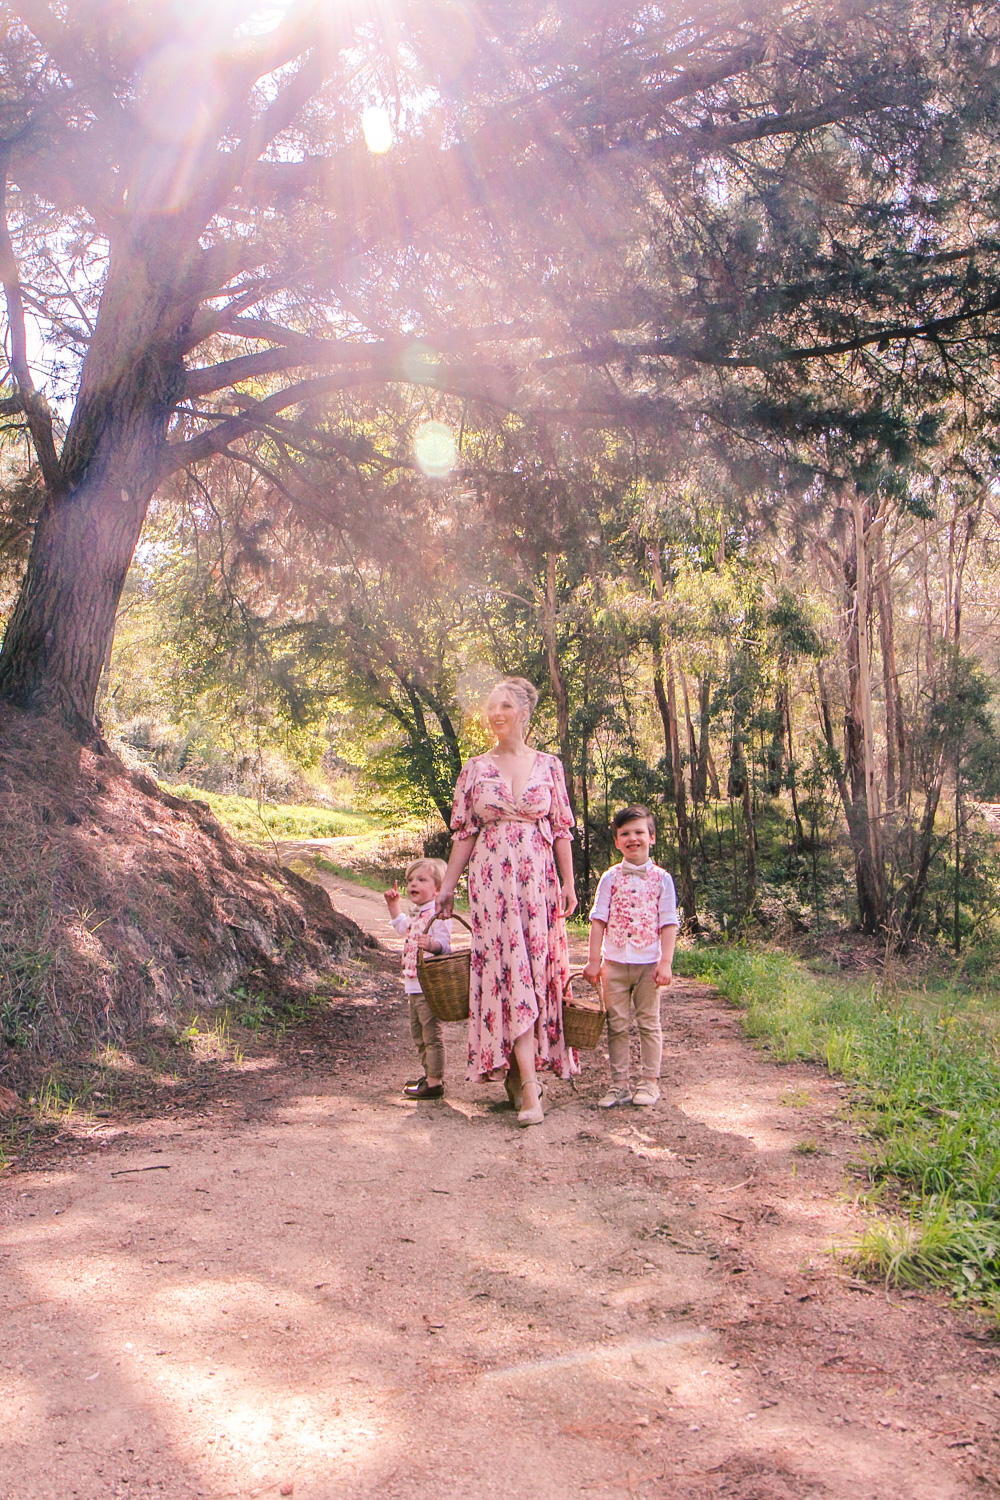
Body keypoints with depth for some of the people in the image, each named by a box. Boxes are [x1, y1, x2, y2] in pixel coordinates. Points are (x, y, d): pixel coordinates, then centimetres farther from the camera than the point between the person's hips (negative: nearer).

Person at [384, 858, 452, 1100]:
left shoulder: (437, 914, -15)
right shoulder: (416, 914, 15)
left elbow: (444, 944, -28)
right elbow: (403, 928, 38)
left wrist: (432, 944, -48)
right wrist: (394, 905, 34)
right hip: (414, 986, 10)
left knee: (431, 1034, -5)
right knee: (418, 1033, 19)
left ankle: (435, 1083, 0)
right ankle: (430, 1074, 32)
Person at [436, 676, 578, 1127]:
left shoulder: (548, 765, 6)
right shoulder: (475, 768, 5)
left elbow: (562, 828, 7)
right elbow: (464, 833, 8)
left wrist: (568, 881, 2)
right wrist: (447, 886, 7)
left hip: (537, 881, 1)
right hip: (492, 881, -1)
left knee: (537, 968, 3)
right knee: (508, 969, -8)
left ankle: (521, 1069, 20)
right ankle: (529, 1087, -10)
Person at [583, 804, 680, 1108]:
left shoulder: (661, 878, 2)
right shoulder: (610, 878, 4)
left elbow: (669, 923, 0)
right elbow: (599, 920, 3)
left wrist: (666, 963, -7)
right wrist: (593, 960, -1)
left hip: (649, 963, -1)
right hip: (615, 962, 1)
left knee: (648, 1023, 7)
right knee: (617, 1024, 5)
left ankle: (650, 1081, 18)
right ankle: (619, 1084, 13)